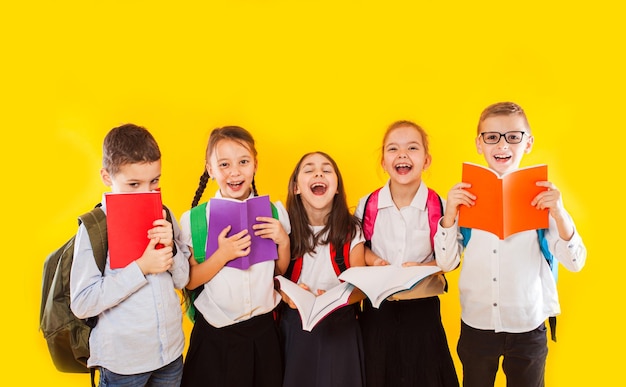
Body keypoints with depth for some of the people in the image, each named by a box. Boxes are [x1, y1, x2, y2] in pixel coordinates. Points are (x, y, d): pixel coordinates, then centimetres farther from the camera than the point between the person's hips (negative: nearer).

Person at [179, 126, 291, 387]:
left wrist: (283, 242, -11)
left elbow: (281, 271, 7)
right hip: (216, 335, -2)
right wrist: (222, 255, -22)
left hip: (263, 331, 3)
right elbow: (190, 281, -8)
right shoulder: (194, 220, -11)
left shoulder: (273, 212, -3)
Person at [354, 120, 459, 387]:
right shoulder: (367, 205, -6)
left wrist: (422, 268, -19)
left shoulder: (441, 207, -11)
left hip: (423, 307, -1)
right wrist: (374, 260, -11)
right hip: (377, 307, 1)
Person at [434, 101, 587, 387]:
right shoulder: (466, 195, -5)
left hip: (528, 328, 0)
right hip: (476, 325, 1)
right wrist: (450, 214, -19)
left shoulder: (542, 195, -7)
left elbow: (574, 263, -8)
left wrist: (558, 214, -23)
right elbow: (446, 261, -5)